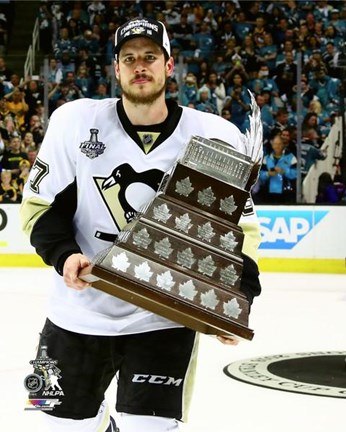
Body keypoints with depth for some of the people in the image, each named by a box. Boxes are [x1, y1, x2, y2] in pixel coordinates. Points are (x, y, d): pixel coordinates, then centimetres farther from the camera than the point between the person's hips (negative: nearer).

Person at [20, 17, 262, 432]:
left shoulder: (216, 137, -6)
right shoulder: (74, 121, -6)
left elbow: (238, 228, 1)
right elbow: (40, 205, -1)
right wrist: (64, 254, -19)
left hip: (165, 319, -1)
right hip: (79, 315, 2)